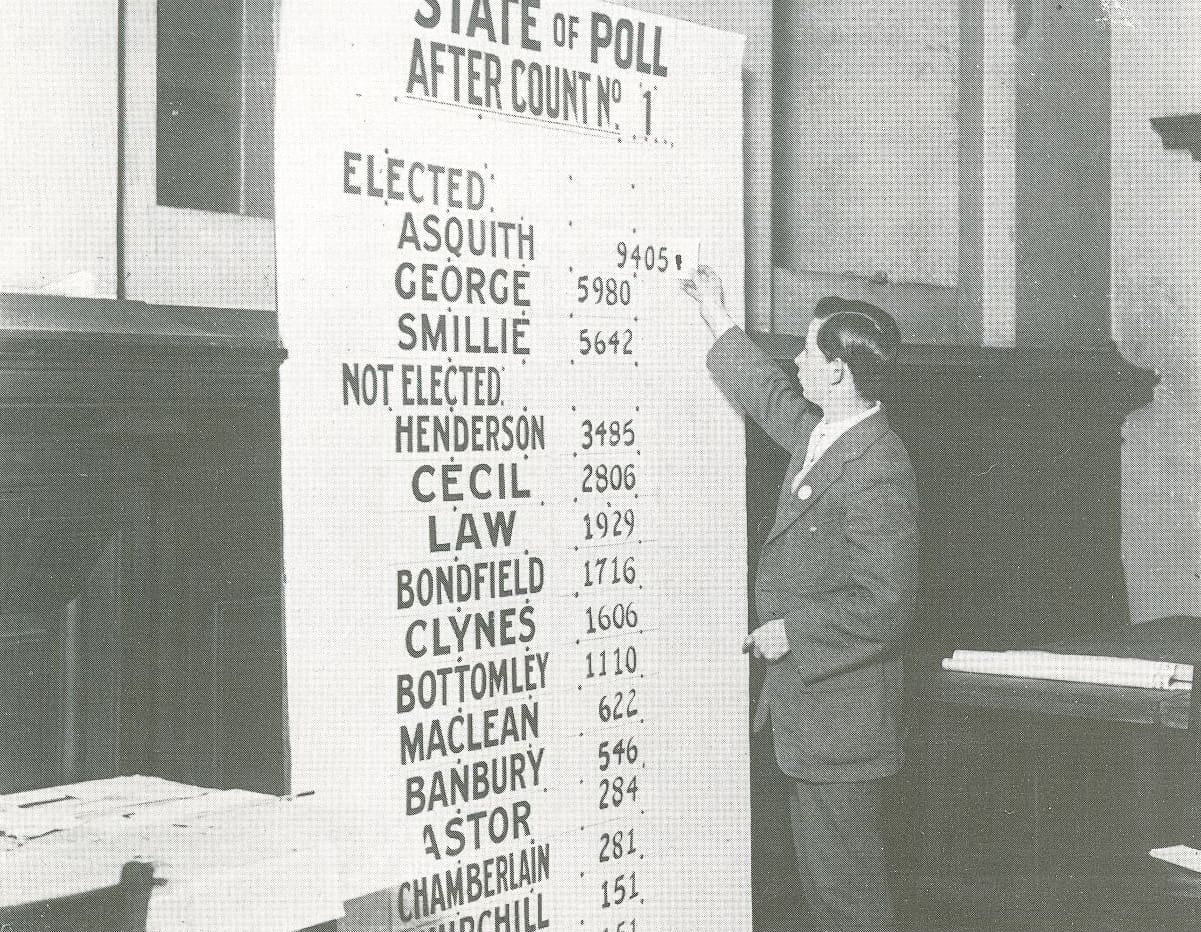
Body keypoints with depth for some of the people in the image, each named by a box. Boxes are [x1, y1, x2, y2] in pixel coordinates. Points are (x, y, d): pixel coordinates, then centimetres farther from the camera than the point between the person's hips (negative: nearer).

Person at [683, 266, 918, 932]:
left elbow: (884, 606, -25)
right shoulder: (816, 432, 6)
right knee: (819, 874, 18)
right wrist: (717, 317, 37)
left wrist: (791, 632, -16)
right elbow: (768, 395, 29)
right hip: (804, 708, 10)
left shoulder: (876, 474, -23)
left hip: (843, 721, -10)